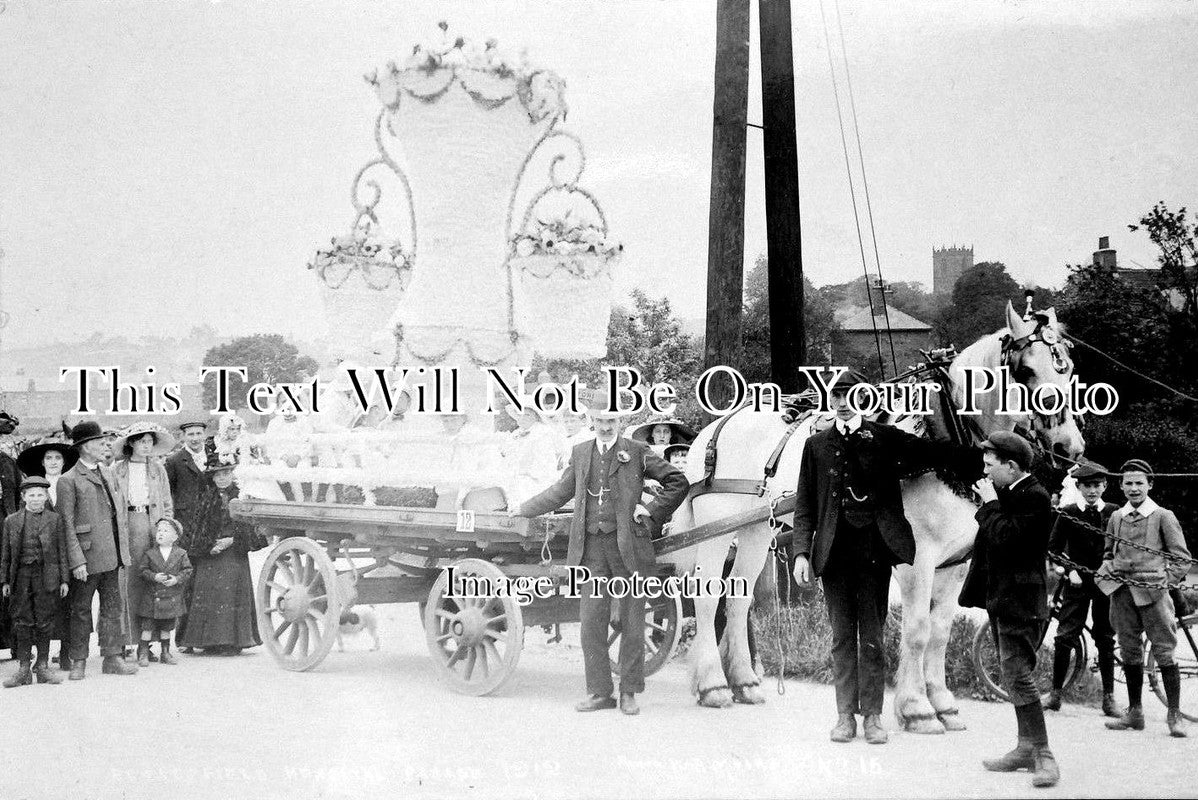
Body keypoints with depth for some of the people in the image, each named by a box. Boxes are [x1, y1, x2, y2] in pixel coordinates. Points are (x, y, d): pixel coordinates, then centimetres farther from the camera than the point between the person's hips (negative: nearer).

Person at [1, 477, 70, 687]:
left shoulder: (55, 520, 5)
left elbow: (62, 551, 5)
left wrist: (64, 579, 2)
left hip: (47, 577, -1)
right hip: (21, 576, 1)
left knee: (44, 622, 4)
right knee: (22, 622, 2)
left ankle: (43, 667, 13)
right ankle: (24, 669, 7)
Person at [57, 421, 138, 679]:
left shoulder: (106, 473, 14)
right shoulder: (68, 481, -10)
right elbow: (67, 524, -12)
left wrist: (124, 549, 15)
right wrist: (77, 561, -17)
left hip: (112, 555, 7)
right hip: (88, 555, -7)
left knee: (113, 608, 9)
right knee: (81, 610, 3)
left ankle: (112, 658, 16)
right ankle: (78, 662, 11)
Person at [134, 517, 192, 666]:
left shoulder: (180, 554, 1)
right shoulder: (149, 553, -2)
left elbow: (187, 571, 0)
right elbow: (141, 571, -5)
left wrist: (177, 579, -16)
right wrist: (154, 577, -20)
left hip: (171, 597, 1)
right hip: (151, 597, -1)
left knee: (166, 627, 12)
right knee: (147, 627, -1)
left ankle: (166, 653, 23)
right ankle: (143, 654, 6)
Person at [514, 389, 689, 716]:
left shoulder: (637, 453, 2)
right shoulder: (580, 453, 13)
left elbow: (678, 483, 5)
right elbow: (560, 493, 24)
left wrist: (652, 512, -3)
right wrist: (522, 510, 25)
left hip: (628, 547, -3)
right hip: (591, 548, 3)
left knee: (632, 623, 2)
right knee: (592, 622, 2)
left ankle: (629, 693, 11)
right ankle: (599, 692, 10)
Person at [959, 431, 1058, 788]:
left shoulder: (1034, 497, -16)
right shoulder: (1007, 493, 13)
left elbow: (1004, 537, -25)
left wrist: (990, 504, -15)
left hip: (1020, 601, -10)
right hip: (1000, 598, 10)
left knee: (1018, 675, -14)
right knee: (1013, 676, 14)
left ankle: (1043, 755, -13)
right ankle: (1026, 748, 22)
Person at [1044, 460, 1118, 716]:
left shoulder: (1115, 513, 3)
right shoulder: (1068, 514, 2)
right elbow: (1053, 548, 5)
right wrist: (1070, 570, -6)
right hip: (1077, 582, -1)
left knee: (1105, 639, 7)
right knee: (1065, 636, -6)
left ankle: (1108, 697, 14)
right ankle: (1055, 693, 2)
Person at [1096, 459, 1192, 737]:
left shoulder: (1163, 517, 1)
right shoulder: (1116, 518, 12)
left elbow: (1182, 558, 1)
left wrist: (1164, 578, -12)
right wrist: (1105, 570, 7)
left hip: (1152, 592, -4)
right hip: (1121, 590, 4)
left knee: (1164, 652, -5)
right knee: (1129, 652, 9)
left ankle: (1174, 715, 0)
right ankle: (1134, 712, 17)